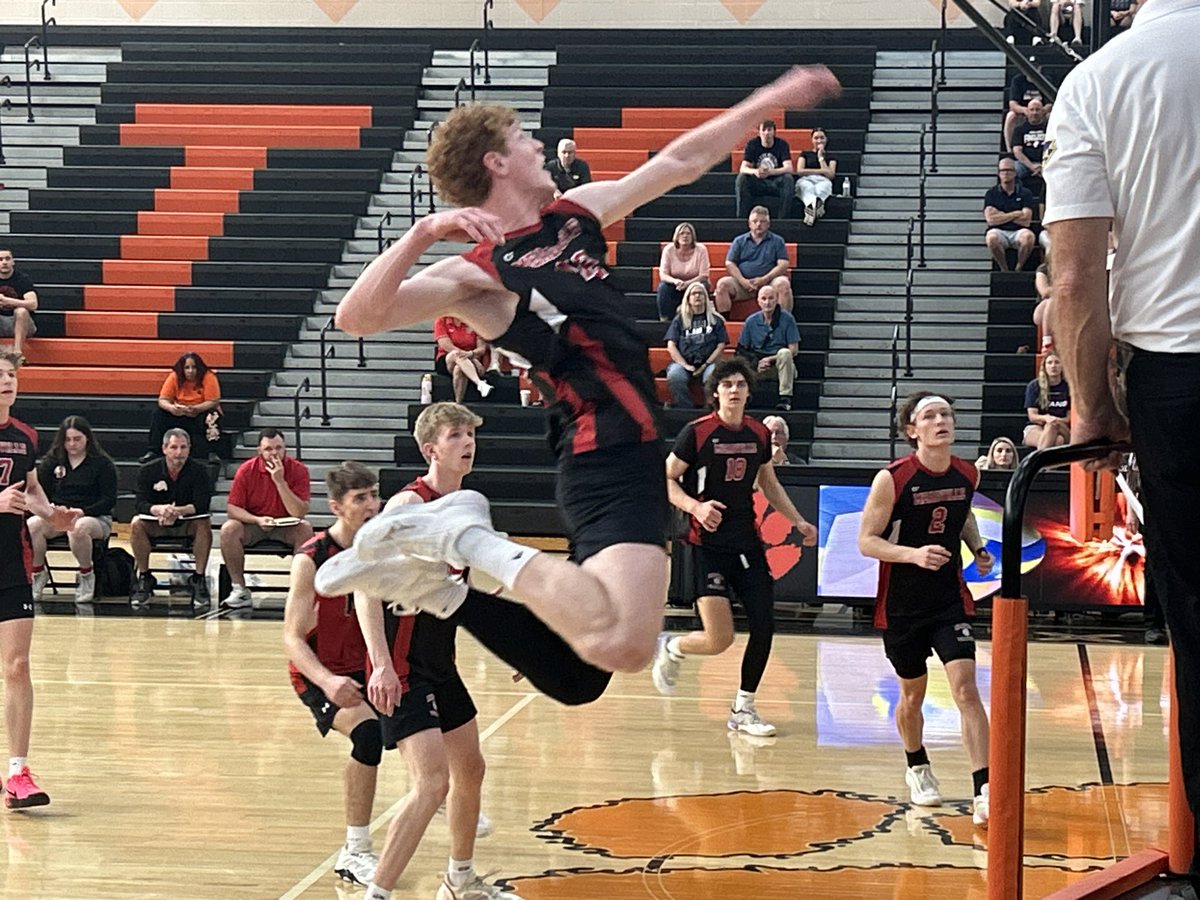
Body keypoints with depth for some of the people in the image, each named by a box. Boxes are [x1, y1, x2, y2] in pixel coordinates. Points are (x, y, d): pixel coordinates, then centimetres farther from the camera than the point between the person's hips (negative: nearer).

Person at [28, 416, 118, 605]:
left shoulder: (102, 463, 0)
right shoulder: (51, 461, 10)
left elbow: (109, 500, -3)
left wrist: (83, 512, -18)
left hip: (94, 518, -3)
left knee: (78, 528, -40)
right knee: (31, 525, -30)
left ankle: (86, 575, -14)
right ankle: (38, 573, -7)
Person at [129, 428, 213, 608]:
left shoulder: (199, 471, -8)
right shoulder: (147, 471, -5)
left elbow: (201, 505, -19)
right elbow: (141, 504, -16)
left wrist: (178, 511, -38)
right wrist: (160, 509, -39)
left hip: (187, 523, -1)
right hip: (156, 524, 1)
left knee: (204, 524, -32)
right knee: (137, 524, -30)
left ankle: (199, 579, -23)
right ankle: (143, 578, -17)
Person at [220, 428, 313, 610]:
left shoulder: (298, 470, -11)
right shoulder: (246, 470, -9)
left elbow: (300, 513, -18)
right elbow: (232, 508, -8)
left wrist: (279, 481, -26)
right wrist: (257, 520, -26)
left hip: (285, 526, -1)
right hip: (253, 525, 1)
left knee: (305, 530, -31)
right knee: (228, 529, -28)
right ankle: (239, 590, -19)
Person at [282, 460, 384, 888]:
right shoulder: (311, 560, -22)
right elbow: (292, 638, -24)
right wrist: (327, 681, -40)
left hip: (365, 667, 7)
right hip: (319, 673, -7)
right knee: (369, 731, -31)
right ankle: (355, 853, -26)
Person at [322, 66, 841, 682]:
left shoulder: (578, 213, 15)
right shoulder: (481, 273, -9)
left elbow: (681, 163, 25)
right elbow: (357, 318, -22)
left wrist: (773, 98, 26)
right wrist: (422, 234, -32)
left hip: (633, 451, 9)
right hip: (607, 458, -9)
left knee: (606, 640, 17)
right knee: (621, 646, -28)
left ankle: (458, 543, 16)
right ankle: (464, 540, -13)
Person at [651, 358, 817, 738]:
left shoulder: (759, 433, 8)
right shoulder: (697, 432, -9)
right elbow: (666, 480, -3)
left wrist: (799, 522, 17)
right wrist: (696, 507, -20)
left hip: (748, 542, 6)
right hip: (708, 545, -6)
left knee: (764, 627, 1)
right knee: (719, 640, -13)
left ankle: (743, 709, 19)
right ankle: (670, 648, 21)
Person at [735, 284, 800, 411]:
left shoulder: (786, 319, -3)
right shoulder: (751, 321, 4)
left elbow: (793, 350, -6)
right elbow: (742, 350, 5)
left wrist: (770, 359, -14)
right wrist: (756, 363, -13)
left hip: (780, 365, -1)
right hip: (758, 367, 1)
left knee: (784, 353, -36)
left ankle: (785, 398, -33)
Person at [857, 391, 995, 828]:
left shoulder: (967, 475, -1)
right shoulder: (892, 479, -15)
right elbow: (867, 541, -12)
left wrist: (977, 548, 3)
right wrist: (913, 554, -27)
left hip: (951, 600, 2)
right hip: (902, 606, -2)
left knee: (965, 689, -13)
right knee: (912, 694, 14)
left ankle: (985, 792, -16)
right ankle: (917, 768, 41)